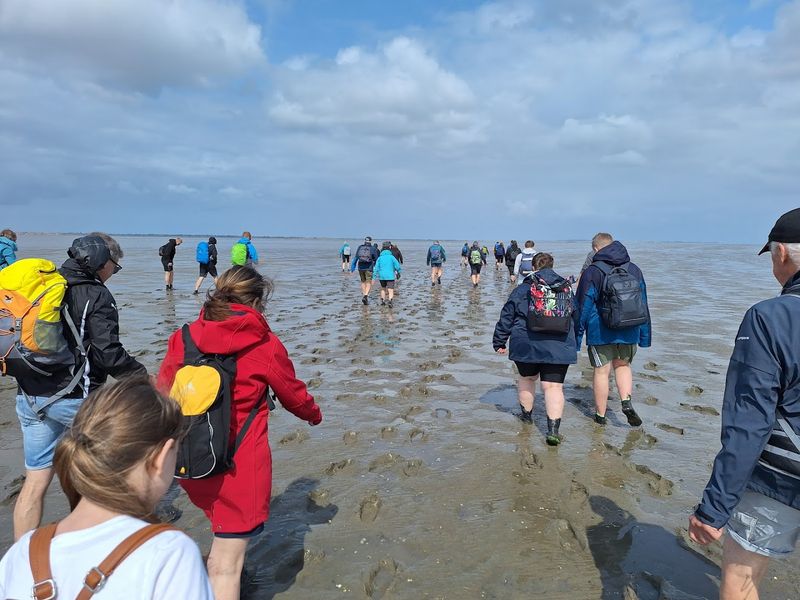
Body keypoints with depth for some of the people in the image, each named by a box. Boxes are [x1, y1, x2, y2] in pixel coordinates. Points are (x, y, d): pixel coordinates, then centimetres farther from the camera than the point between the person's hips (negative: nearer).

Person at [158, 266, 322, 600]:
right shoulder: (266, 346, -11)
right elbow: (294, 396, 4)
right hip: (240, 464, -5)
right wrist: (314, 415, 25)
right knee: (226, 564, 7)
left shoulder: (184, 337, -3)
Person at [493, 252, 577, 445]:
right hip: (559, 348, 1)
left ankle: (527, 414, 36)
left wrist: (499, 342, 12)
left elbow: (506, 318, 2)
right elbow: (576, 318, 20)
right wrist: (575, 341, 35)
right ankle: (553, 429, -9)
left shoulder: (521, 290, 0)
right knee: (554, 387, -1)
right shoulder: (567, 289, 8)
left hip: (526, 346, 0)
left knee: (527, 378, 21)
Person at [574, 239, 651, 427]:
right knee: (623, 365, 22)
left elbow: (583, 306, -7)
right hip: (629, 332, 4)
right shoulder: (634, 270, 6)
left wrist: (576, 336, 0)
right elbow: (643, 304, 10)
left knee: (601, 371, 6)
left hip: (600, 332, -4)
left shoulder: (592, 272, -8)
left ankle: (600, 415, 17)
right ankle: (627, 402, 2)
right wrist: (644, 337, 17)